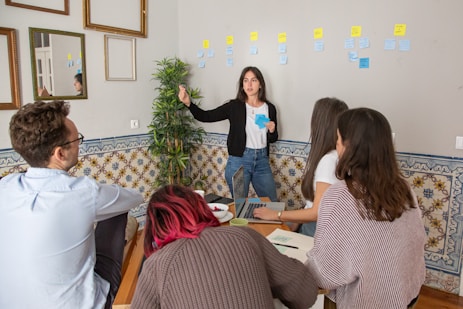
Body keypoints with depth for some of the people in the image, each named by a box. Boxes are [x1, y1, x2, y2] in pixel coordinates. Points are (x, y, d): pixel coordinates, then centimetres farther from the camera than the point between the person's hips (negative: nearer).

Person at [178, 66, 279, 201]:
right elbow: (205, 116, -9)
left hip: (262, 160, 3)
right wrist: (188, 103, -24)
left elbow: (272, 139, 13)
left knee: (272, 203, 14)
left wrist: (272, 130, -9)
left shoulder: (270, 108, 3)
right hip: (239, 160, -3)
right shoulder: (235, 106, -5)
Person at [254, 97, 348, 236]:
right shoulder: (331, 156, 5)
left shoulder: (329, 160, -22)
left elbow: (317, 213, -21)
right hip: (310, 224, 8)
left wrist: (276, 215, -12)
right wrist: (296, 222, 2)